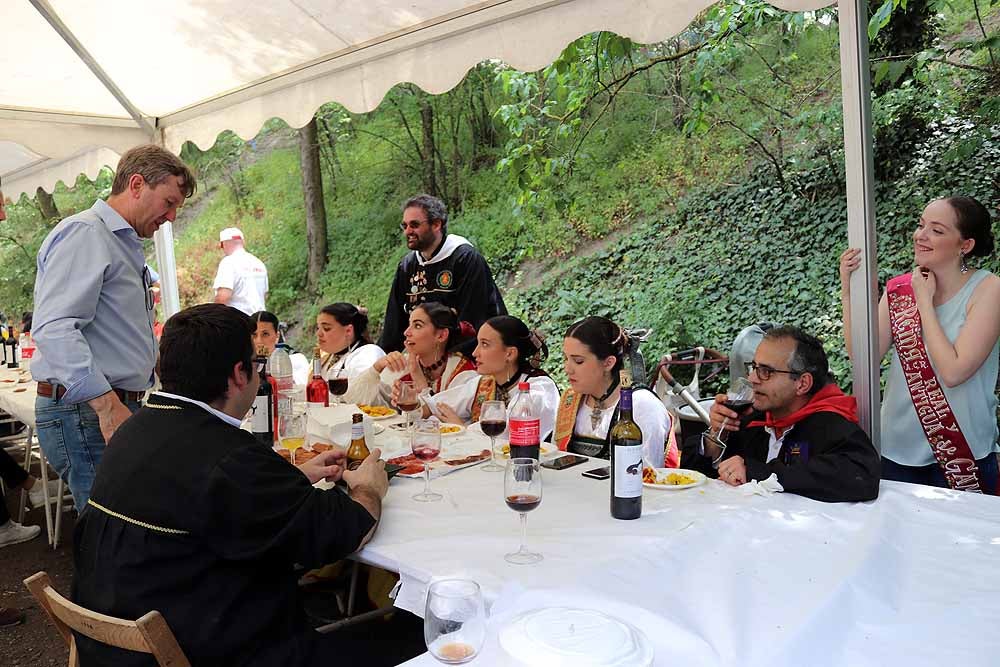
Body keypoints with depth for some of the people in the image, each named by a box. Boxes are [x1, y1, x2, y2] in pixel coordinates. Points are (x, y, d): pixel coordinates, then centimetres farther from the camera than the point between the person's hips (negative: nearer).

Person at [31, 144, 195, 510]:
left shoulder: (125, 245, 23)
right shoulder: (83, 233, -10)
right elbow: (53, 328, -24)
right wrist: (108, 405, -28)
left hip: (119, 408, 10)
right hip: (86, 412, -10)